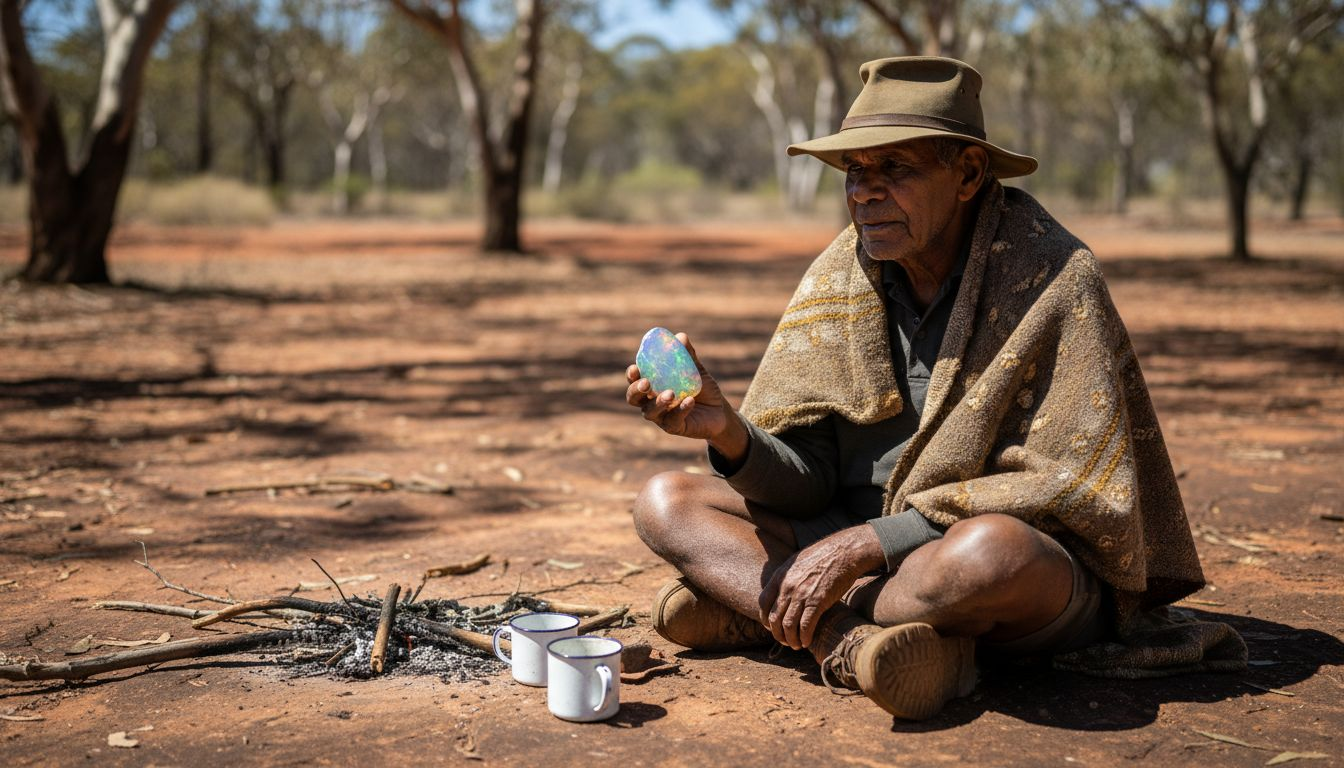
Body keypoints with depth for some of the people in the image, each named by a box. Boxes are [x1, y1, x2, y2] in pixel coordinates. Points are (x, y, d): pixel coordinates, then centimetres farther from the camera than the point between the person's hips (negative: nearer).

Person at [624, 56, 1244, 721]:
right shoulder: (837, 278, 1)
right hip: (863, 557, 5)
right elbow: (803, 478, -1)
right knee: (664, 502, -8)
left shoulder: (1053, 278, -14)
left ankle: (750, 610, -16)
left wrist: (868, 543, -23)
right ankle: (862, 640, -26)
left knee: (990, 549, -41)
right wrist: (731, 434, -25)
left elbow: (1058, 491, -18)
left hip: (1039, 575, -5)